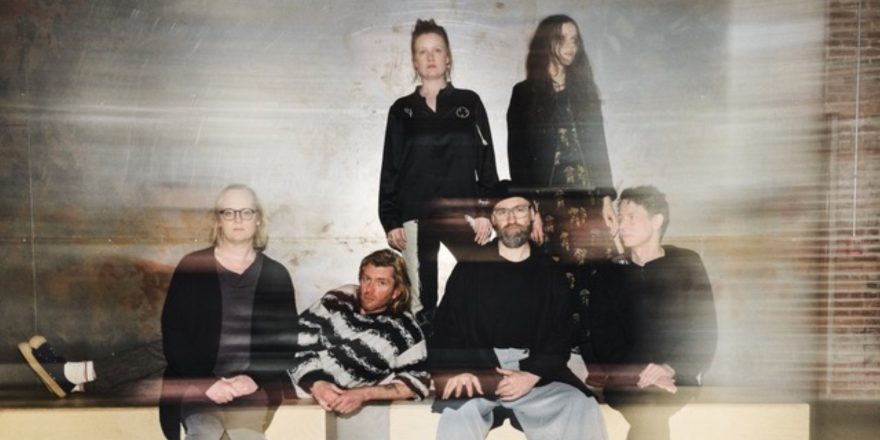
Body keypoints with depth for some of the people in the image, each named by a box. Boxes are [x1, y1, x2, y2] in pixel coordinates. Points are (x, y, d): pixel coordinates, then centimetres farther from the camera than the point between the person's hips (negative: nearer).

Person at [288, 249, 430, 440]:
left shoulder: (404, 331, -4)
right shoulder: (337, 300, 3)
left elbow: (416, 382, -6)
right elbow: (299, 340, -2)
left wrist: (364, 394, -18)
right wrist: (316, 383, -19)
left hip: (343, 408, -2)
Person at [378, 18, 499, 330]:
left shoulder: (470, 103, 9)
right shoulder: (402, 110, 10)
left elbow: (486, 160, 5)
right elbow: (390, 169, 8)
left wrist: (485, 211, -5)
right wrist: (390, 221, 0)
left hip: (462, 212, 0)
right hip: (415, 217, 1)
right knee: (422, 300, 4)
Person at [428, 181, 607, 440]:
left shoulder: (549, 273, 11)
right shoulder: (470, 268, 8)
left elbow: (559, 337, 3)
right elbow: (446, 327, 1)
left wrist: (531, 375, -14)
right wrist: (456, 371, -17)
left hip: (536, 373, 2)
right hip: (476, 370, -1)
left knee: (582, 409, -24)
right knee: (458, 411, -32)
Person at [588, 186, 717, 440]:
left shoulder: (686, 265, 6)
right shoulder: (612, 274, 10)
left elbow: (705, 332, 0)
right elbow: (605, 341, 2)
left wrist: (670, 368, -17)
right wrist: (641, 373, -15)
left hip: (679, 376, -1)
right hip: (628, 380, 1)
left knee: (648, 411, -29)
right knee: (647, 411, -29)